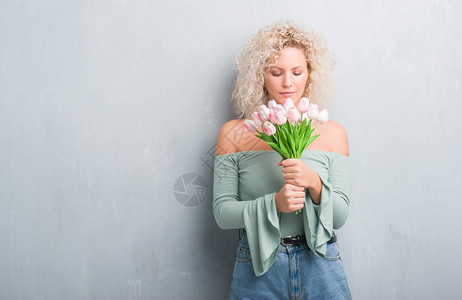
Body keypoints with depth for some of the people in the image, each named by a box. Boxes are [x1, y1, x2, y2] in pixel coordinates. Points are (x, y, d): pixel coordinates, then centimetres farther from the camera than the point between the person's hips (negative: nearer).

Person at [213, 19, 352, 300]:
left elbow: (340, 216, -2)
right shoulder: (234, 134, -3)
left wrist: (315, 183, -21)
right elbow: (222, 212, -5)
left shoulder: (333, 134, 0)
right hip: (257, 271, -1)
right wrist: (273, 204, -20)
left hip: (320, 268, 1)